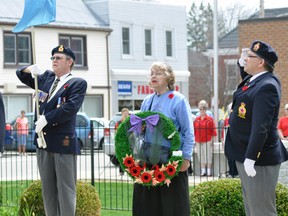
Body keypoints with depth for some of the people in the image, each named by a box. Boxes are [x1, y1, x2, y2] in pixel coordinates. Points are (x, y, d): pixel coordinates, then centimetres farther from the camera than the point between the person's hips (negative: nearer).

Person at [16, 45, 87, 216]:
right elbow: (21, 75, 23)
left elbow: (70, 108, -17)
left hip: (64, 142, -7)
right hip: (44, 140, 7)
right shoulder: (46, 78, 17)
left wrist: (46, 119, -17)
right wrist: (30, 70, 1)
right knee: (48, 189, 9)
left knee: (66, 189, -4)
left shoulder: (78, 83, -3)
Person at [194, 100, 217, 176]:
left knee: (208, 156, -2)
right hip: (198, 141, 4)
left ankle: (209, 171, 3)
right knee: (201, 156, 5)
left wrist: (212, 139, -6)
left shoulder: (210, 119, -1)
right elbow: (194, 130, 11)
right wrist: (194, 139, 8)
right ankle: (203, 171, 11)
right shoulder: (196, 119, 9)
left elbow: (213, 130, -2)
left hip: (207, 141, -4)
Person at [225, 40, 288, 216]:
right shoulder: (254, 79, 8)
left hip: (258, 158, -10)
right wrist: (242, 63, 16)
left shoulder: (266, 86, -22)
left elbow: (260, 127, -28)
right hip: (246, 154, 11)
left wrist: (250, 158, -30)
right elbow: (246, 78, 36)